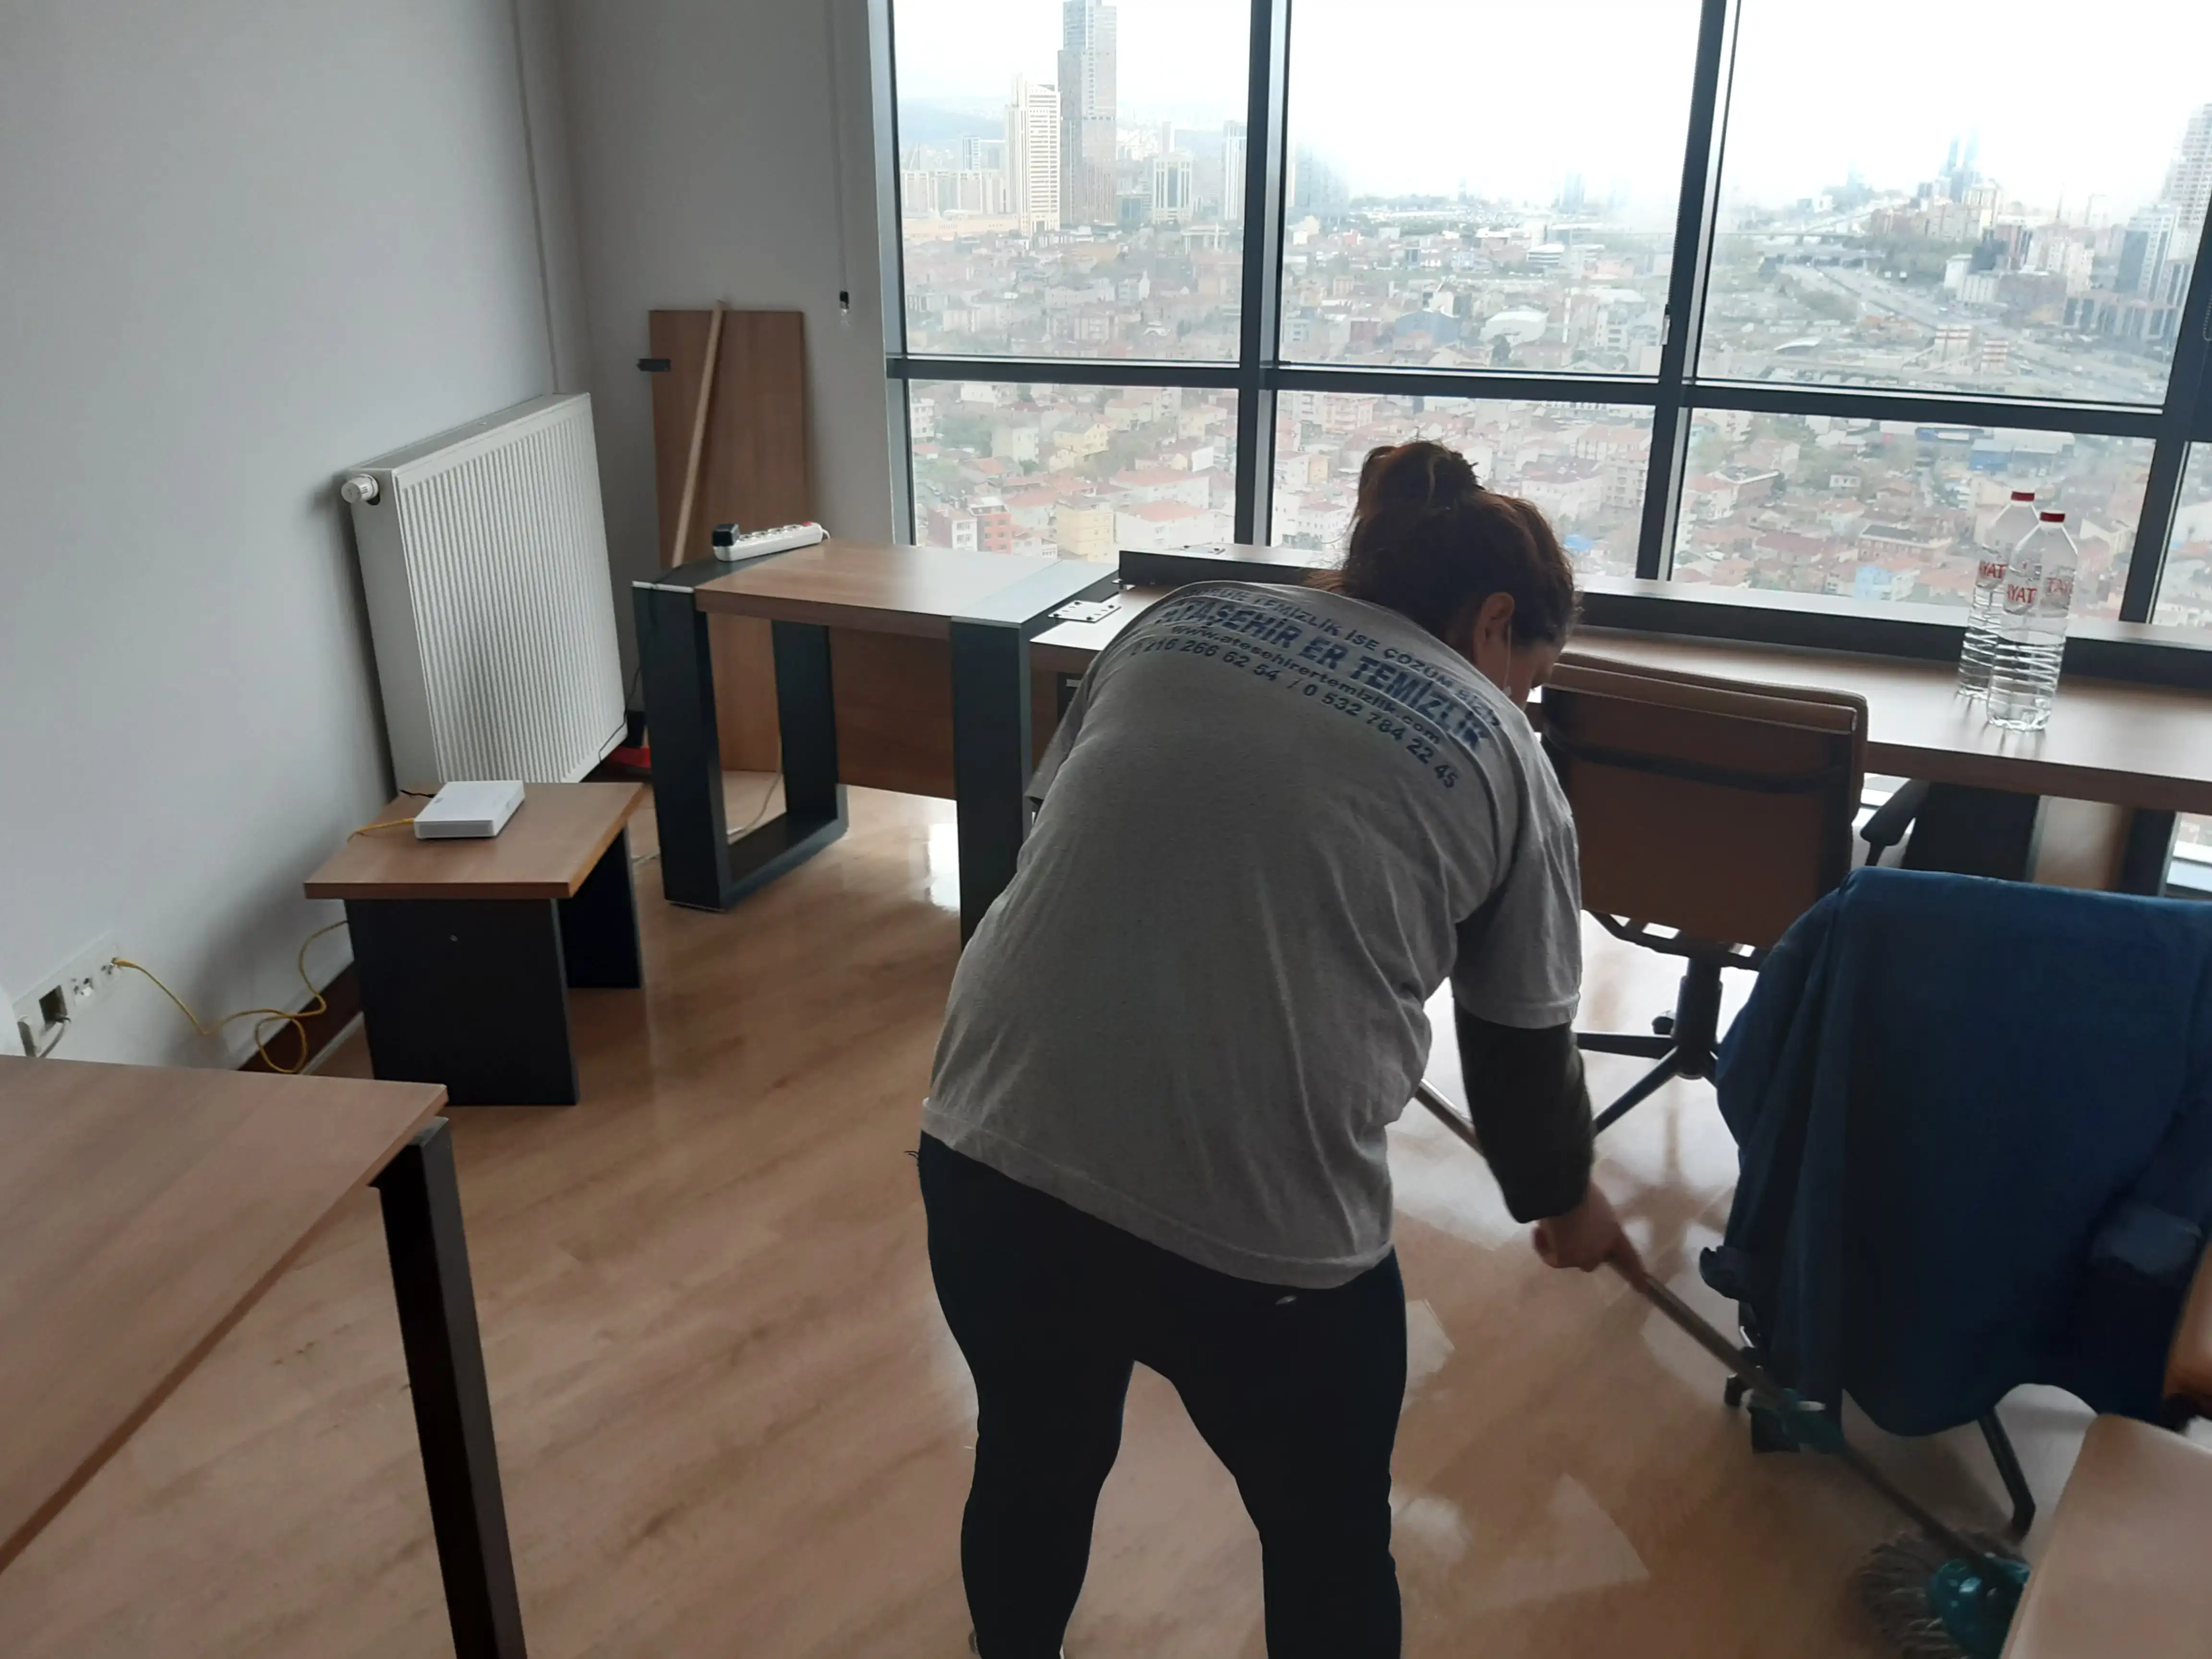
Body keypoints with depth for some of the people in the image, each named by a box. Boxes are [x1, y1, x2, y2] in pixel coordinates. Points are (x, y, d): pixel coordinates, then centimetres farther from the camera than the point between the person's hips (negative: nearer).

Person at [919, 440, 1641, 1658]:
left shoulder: (1174, 622, 13)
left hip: (993, 1155, 4)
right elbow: (1523, 1053, 12)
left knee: (1032, 1463, 30)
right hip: (1263, 1228, -3)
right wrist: (1563, 1203, 30)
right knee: (1329, 1544, 23)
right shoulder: (1503, 762, 6)